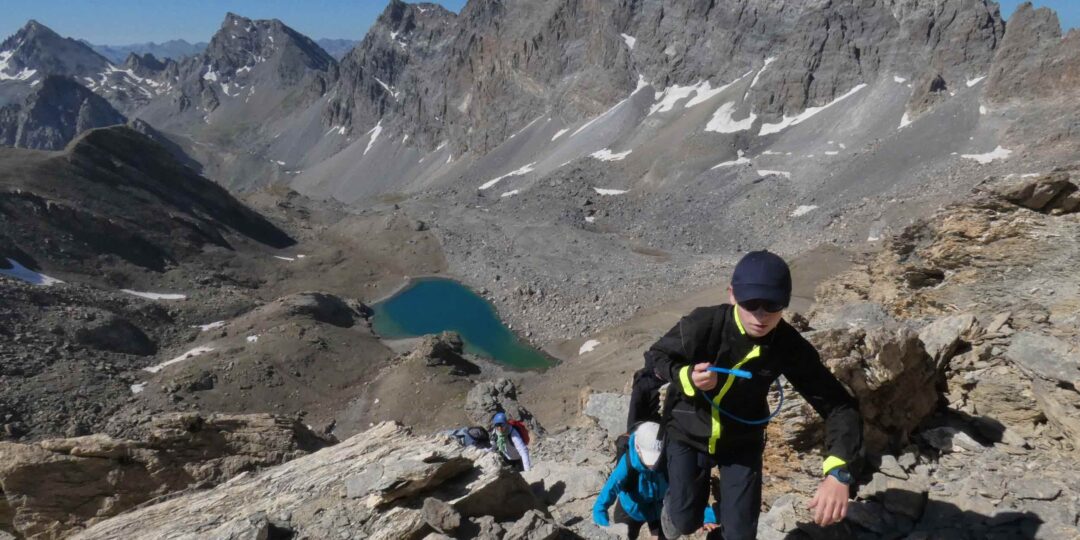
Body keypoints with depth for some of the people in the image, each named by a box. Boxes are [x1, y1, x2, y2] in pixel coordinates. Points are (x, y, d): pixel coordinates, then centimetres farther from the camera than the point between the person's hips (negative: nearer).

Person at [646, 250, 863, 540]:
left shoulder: (790, 346, -24)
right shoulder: (702, 325, -31)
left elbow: (838, 405, -21)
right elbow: (655, 356, -13)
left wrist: (839, 472, -36)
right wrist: (687, 377, -34)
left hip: (743, 441, 2)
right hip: (688, 434, -1)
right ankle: (674, 501, 46)